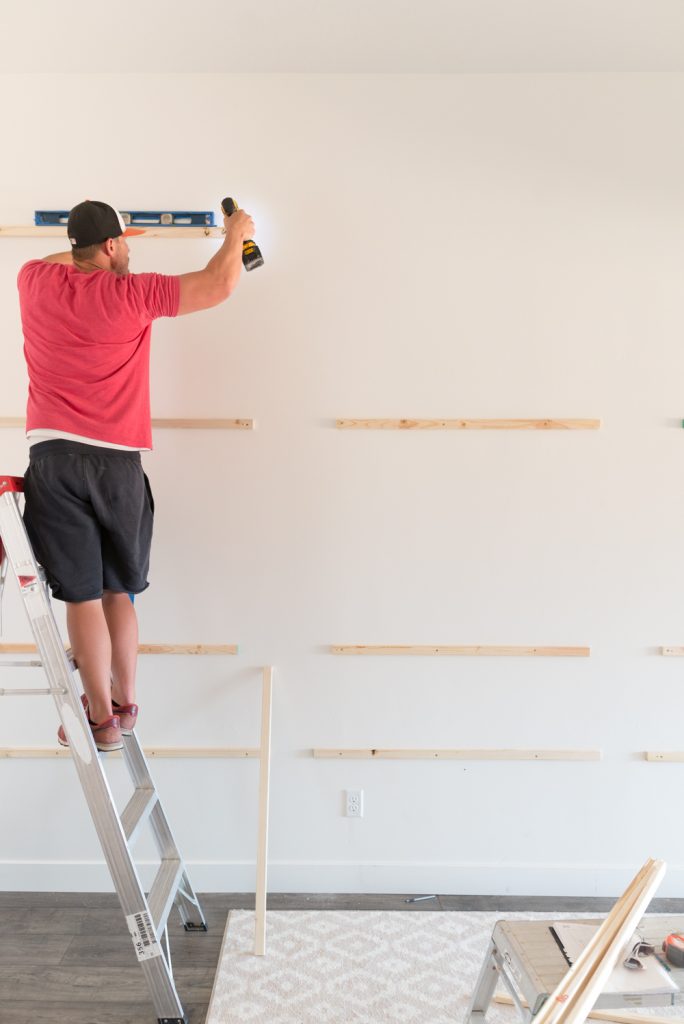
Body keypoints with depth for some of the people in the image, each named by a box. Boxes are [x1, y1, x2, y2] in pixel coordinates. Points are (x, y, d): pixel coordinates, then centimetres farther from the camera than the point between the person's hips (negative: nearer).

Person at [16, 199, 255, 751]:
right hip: (118, 461, -1)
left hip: (53, 457, 1)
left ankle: (102, 719, 11)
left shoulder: (35, 281, 7)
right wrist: (236, 234, 15)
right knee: (119, 591, 14)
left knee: (83, 595, 3)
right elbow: (219, 285, -2)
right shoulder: (133, 293, -3)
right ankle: (125, 704, 26)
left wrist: (91, 237, 38)